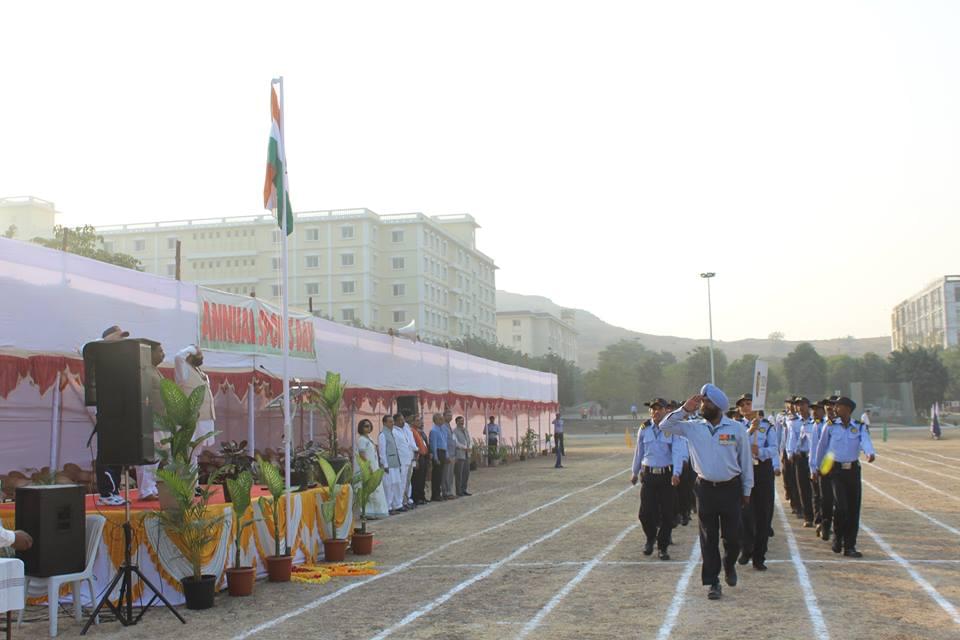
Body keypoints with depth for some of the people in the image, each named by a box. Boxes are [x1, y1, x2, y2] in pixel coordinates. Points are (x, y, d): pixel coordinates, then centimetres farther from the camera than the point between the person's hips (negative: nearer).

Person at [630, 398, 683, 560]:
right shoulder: (644, 429, 4)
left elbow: (677, 452, -12)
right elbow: (639, 451, 14)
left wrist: (676, 473, -26)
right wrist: (635, 472, 21)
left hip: (667, 475, -2)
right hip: (648, 474, 2)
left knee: (667, 514, 2)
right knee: (645, 512, -1)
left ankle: (662, 547, 17)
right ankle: (650, 538, 28)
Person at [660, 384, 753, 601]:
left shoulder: (736, 429, -3)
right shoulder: (693, 427, 2)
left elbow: (746, 460, 3)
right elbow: (665, 426, 0)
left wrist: (747, 490, 5)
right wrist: (685, 409, -8)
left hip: (730, 488, -1)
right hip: (705, 488, 1)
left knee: (732, 536, 4)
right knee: (708, 538, 4)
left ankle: (729, 565, 35)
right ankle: (713, 582, 13)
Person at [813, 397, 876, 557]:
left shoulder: (859, 428, 2)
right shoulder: (830, 427, 1)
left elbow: (865, 441, -17)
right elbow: (822, 446, 12)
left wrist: (870, 453, -39)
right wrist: (817, 467, 19)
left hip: (853, 470, 2)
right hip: (836, 470, -2)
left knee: (853, 509, 3)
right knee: (840, 506, -14)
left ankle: (849, 546, 12)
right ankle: (837, 538, 10)